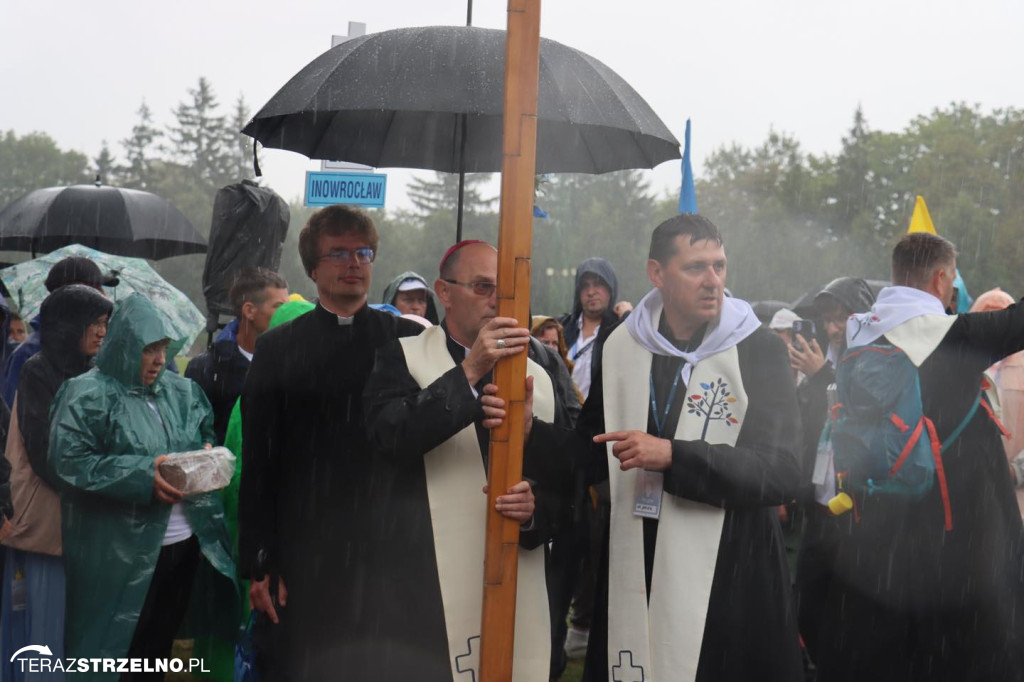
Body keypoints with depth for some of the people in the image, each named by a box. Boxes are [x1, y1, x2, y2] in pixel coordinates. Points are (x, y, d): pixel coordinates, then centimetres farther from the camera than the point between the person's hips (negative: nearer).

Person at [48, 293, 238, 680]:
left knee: (160, 648, 18)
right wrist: (142, 474, -24)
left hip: (187, 542, 6)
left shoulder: (181, 392, 10)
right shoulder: (87, 395, -9)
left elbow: (206, 437, 19)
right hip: (123, 553, -6)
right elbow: (69, 460, -16)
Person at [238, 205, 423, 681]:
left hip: (386, 553, 0)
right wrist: (259, 564, -2)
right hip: (301, 556, 0)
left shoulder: (408, 341, 5)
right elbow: (257, 462, 3)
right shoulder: (278, 348, 6)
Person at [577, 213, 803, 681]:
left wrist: (672, 455, -20)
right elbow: (593, 458, 14)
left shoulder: (759, 350, -4)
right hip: (634, 572, 3)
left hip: (731, 575, -2)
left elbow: (782, 472, -13)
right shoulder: (620, 347, 5)